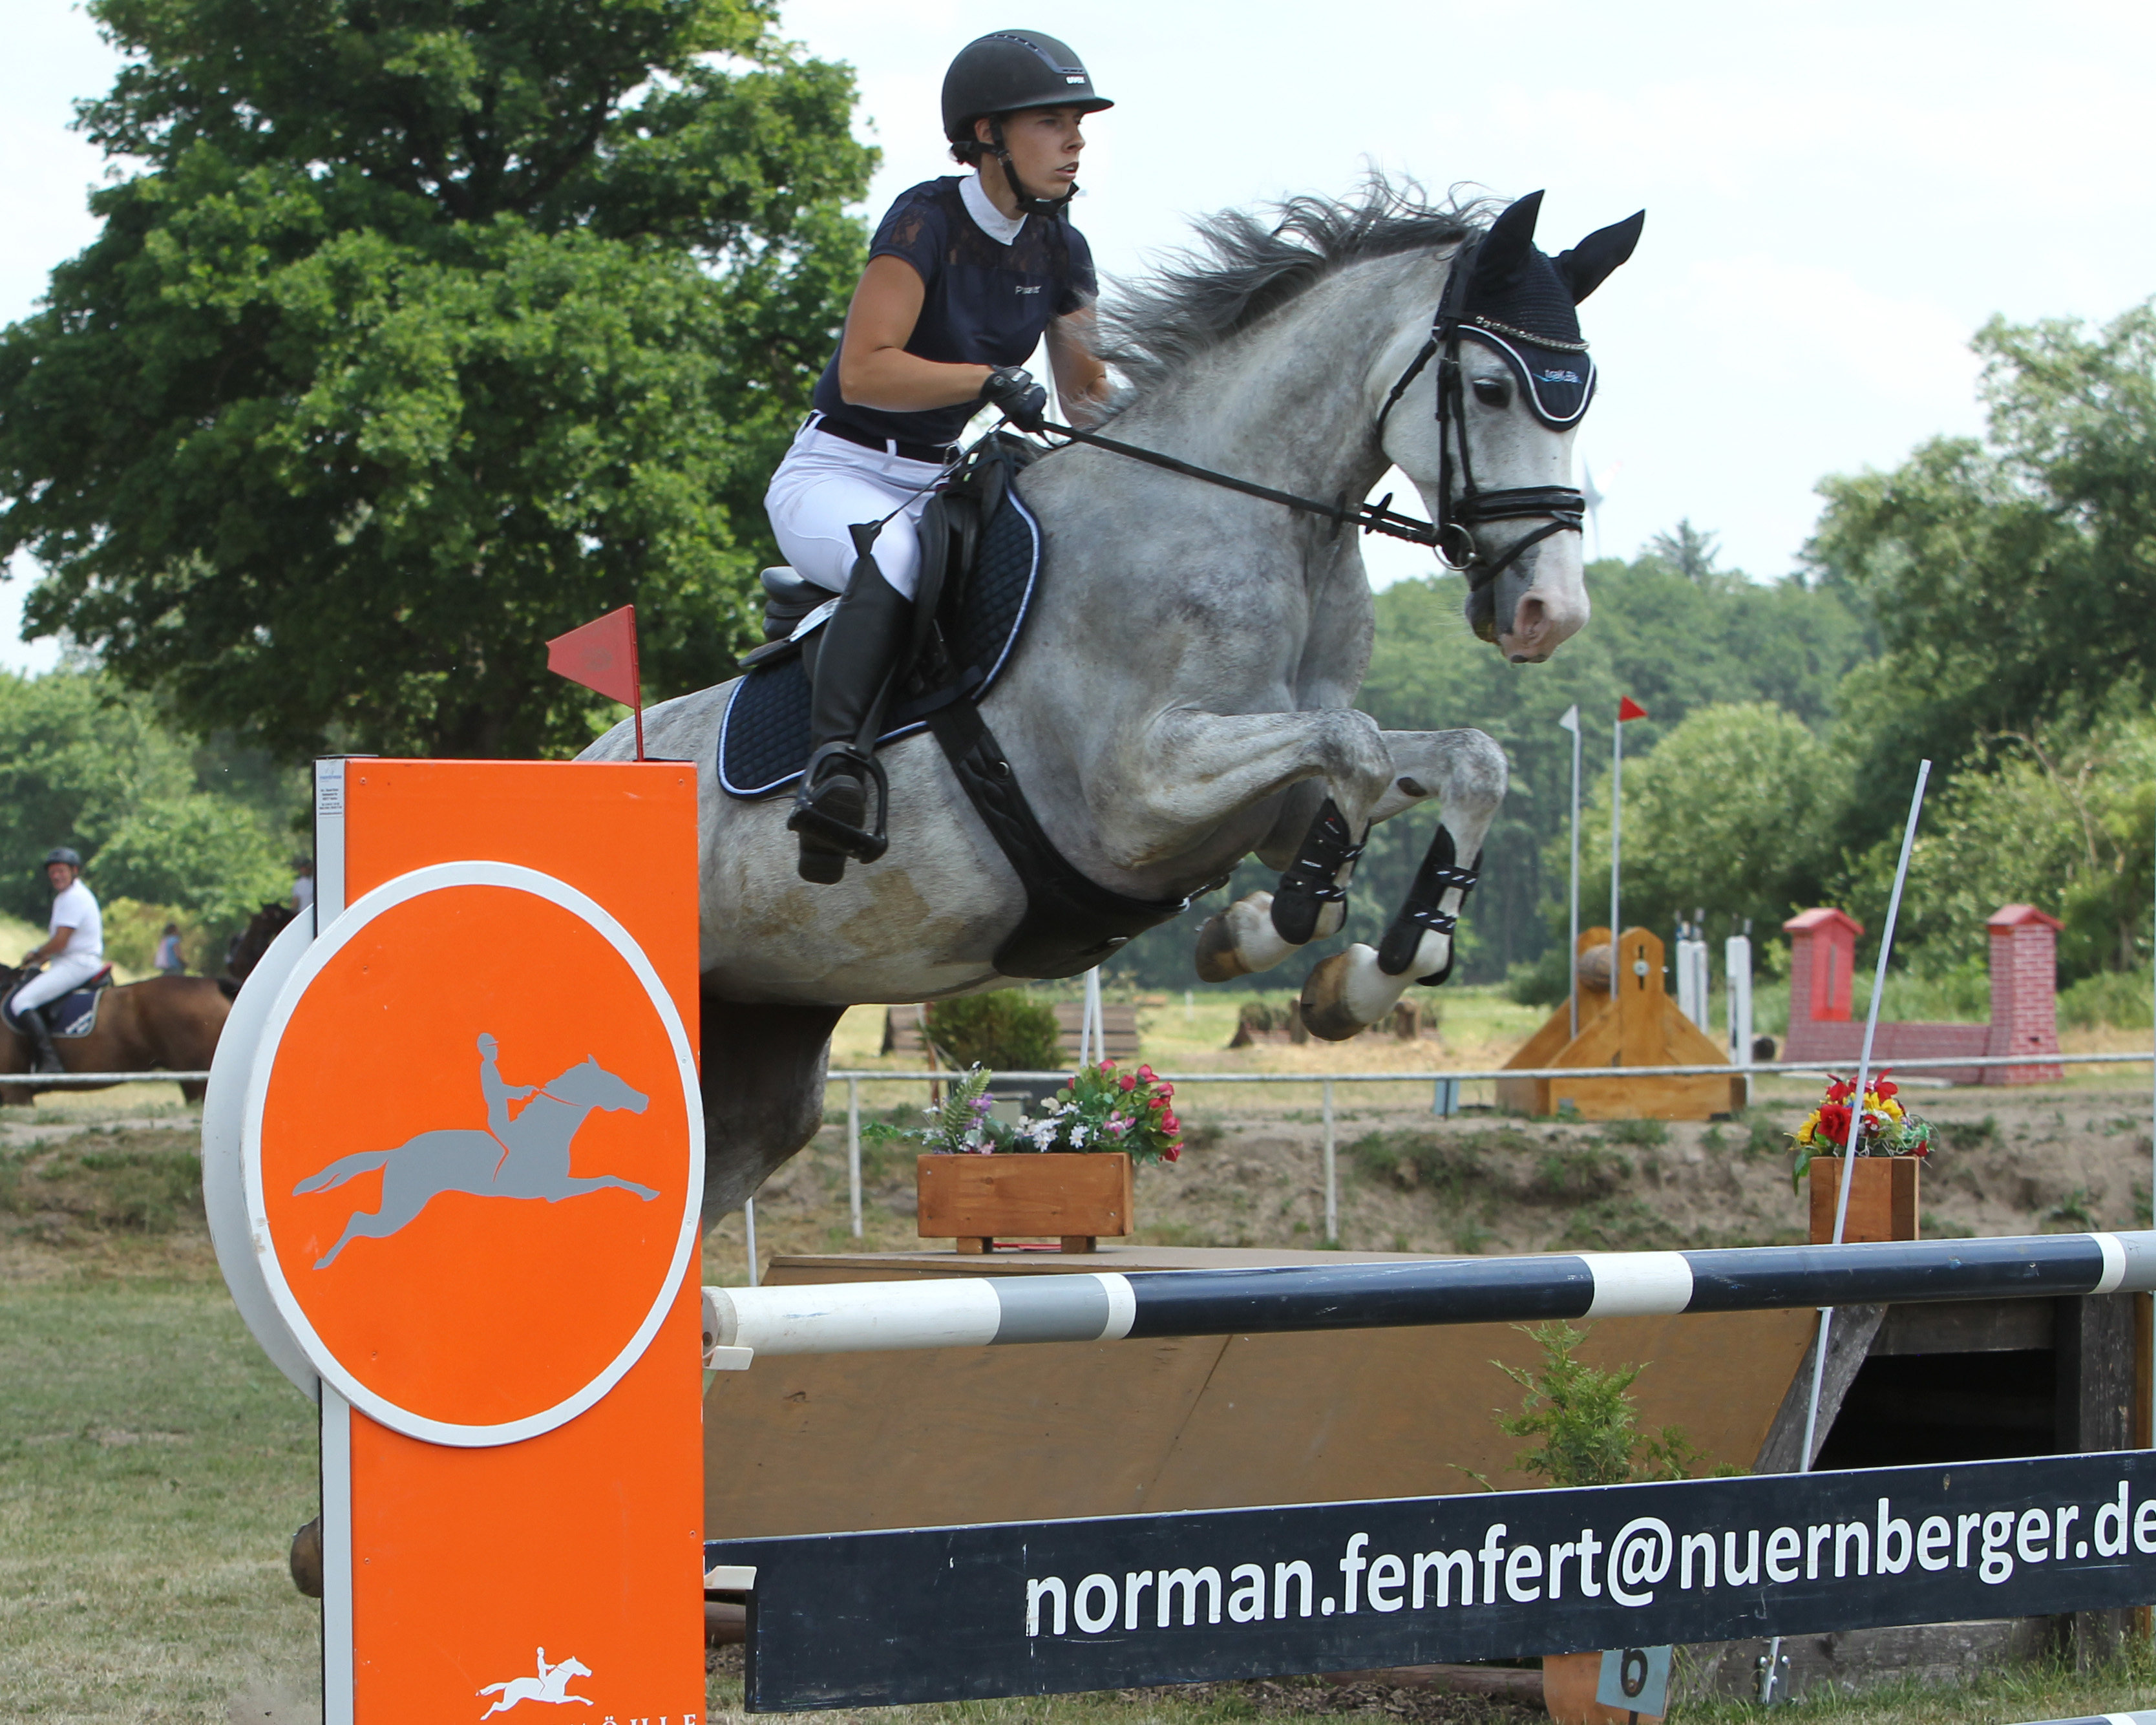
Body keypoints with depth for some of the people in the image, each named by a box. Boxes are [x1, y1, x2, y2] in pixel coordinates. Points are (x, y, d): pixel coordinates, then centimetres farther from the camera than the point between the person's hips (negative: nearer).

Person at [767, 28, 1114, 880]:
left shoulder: (1059, 250, 6)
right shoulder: (928, 221, -15)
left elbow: (1088, 396, 10)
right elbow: (864, 370, -23)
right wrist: (991, 379, -33)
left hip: (939, 484, 8)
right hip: (835, 476, -8)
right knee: (896, 554, -39)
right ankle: (832, 761, -49)